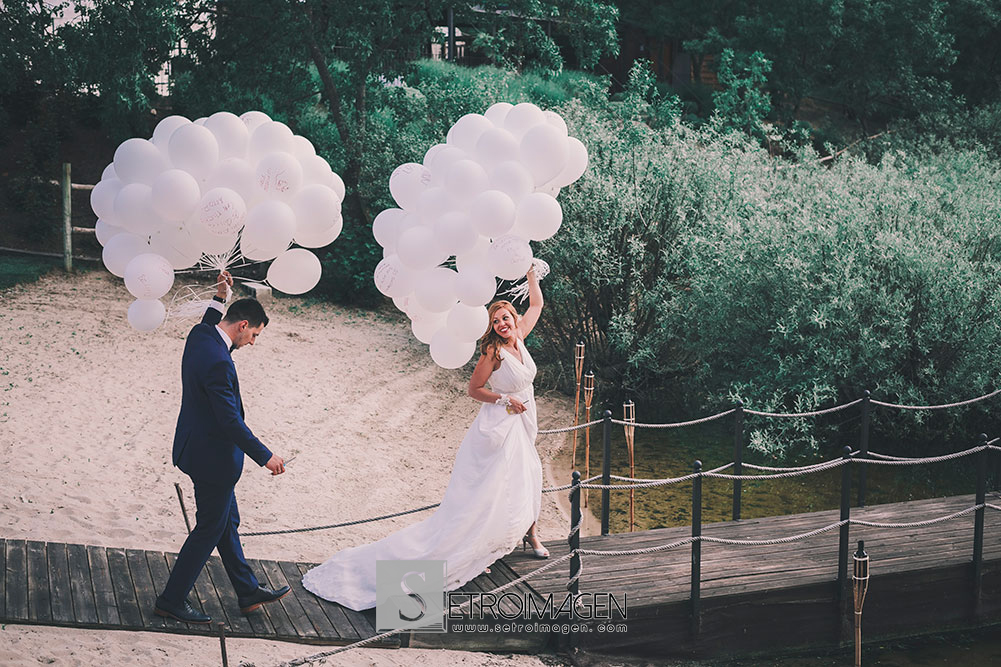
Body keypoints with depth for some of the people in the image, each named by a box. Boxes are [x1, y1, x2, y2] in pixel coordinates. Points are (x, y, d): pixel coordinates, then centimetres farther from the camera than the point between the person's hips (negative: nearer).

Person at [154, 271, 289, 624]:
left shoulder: (199, 334, 0)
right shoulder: (218, 363, -29)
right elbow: (230, 420, -28)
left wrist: (220, 297, 21)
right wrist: (265, 456, -22)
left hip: (198, 446, 10)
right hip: (213, 457, -10)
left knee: (228, 522, 20)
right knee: (210, 529, 5)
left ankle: (248, 591, 32)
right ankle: (172, 600, 15)